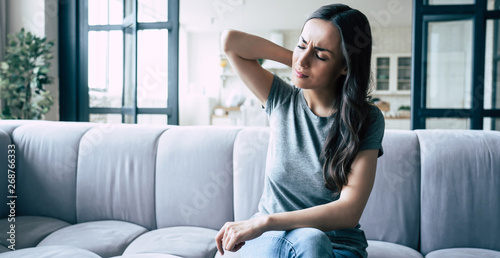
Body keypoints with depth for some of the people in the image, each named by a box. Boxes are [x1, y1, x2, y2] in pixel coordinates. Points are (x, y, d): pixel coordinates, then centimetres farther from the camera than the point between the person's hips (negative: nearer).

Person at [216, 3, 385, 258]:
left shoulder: (367, 121, -10)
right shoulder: (281, 99, -1)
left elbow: (349, 212, -19)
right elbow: (230, 40, -7)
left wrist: (264, 221, -26)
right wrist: (296, 58, -6)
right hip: (268, 237, 2)